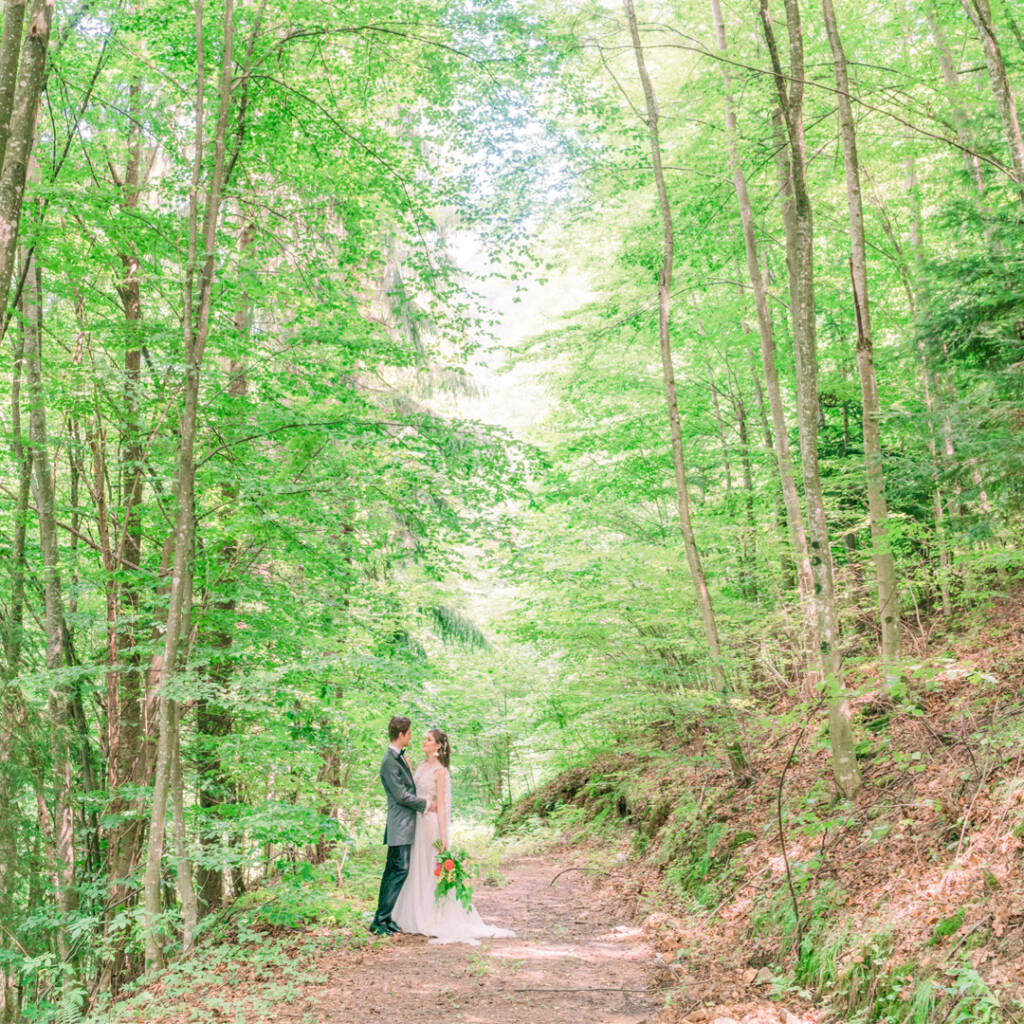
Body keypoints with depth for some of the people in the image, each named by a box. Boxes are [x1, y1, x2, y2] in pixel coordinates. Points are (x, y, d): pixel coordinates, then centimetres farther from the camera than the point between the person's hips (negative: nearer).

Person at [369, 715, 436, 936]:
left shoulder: (399, 757, 14)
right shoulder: (389, 761, -17)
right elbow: (401, 796, -17)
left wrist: (424, 801, 9)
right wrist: (426, 804, -7)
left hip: (404, 825, 10)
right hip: (400, 826, -10)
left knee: (392, 871, 12)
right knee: (399, 870, -10)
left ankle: (385, 918, 17)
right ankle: (380, 921, -7)